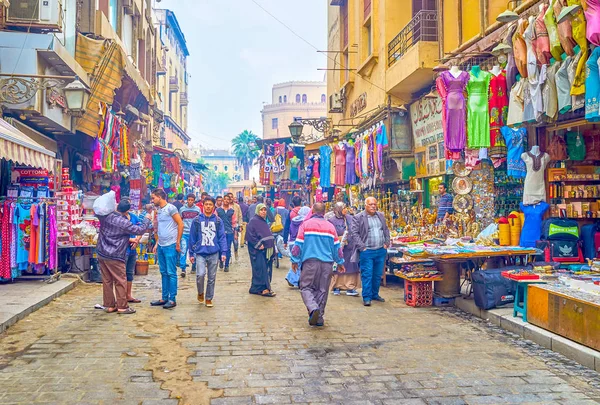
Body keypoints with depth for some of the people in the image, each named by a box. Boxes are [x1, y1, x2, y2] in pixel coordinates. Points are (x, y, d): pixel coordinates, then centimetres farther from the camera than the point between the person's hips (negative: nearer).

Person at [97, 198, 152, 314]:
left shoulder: (105, 216, 0)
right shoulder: (124, 223, -17)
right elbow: (139, 230, -9)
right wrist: (147, 220, 6)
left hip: (101, 253, 7)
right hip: (114, 257, -7)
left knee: (107, 281, 12)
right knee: (121, 281, 3)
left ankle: (109, 305, 19)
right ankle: (122, 306, 6)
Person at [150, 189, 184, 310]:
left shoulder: (170, 208, -10)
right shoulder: (158, 210, 15)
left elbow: (180, 224, -11)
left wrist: (178, 243, -12)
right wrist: (157, 243, 16)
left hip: (170, 245, -8)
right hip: (161, 246, 8)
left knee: (171, 273, -3)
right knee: (163, 273, 12)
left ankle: (172, 299, 2)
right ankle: (165, 298, 19)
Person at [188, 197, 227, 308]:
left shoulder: (218, 221, 4)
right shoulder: (197, 220, 3)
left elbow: (222, 237, 3)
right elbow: (192, 237, 5)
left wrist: (223, 252, -6)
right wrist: (191, 253, 3)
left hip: (214, 253, 1)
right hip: (200, 253, -1)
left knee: (212, 278, 7)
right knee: (200, 274, -16)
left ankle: (209, 298, 23)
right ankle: (200, 293, 12)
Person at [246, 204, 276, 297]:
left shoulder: (264, 221, 17)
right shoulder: (253, 221, -9)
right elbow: (250, 235, -17)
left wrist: (271, 245, 15)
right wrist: (258, 245, -19)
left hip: (266, 250, 9)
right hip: (258, 250, -9)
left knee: (267, 269, 9)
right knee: (260, 269, -8)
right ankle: (261, 289, -3)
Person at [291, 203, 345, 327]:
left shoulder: (306, 224, 1)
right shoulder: (330, 226, 9)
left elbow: (298, 244, -1)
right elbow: (336, 246, 13)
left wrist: (295, 260, 8)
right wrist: (340, 262, 23)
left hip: (310, 261, -3)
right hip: (327, 263, 3)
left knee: (306, 287, 4)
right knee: (322, 290, 10)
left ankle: (313, 308, -20)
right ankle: (319, 317, 13)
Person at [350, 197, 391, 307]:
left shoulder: (381, 216, 14)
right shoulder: (358, 217, -5)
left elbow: (386, 230, 21)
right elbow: (354, 233, -8)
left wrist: (386, 243, 9)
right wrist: (362, 247, -13)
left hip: (381, 251, 5)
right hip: (367, 251, -5)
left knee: (378, 275, 12)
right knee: (367, 275, -5)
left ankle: (375, 294, 25)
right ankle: (366, 297, 1)